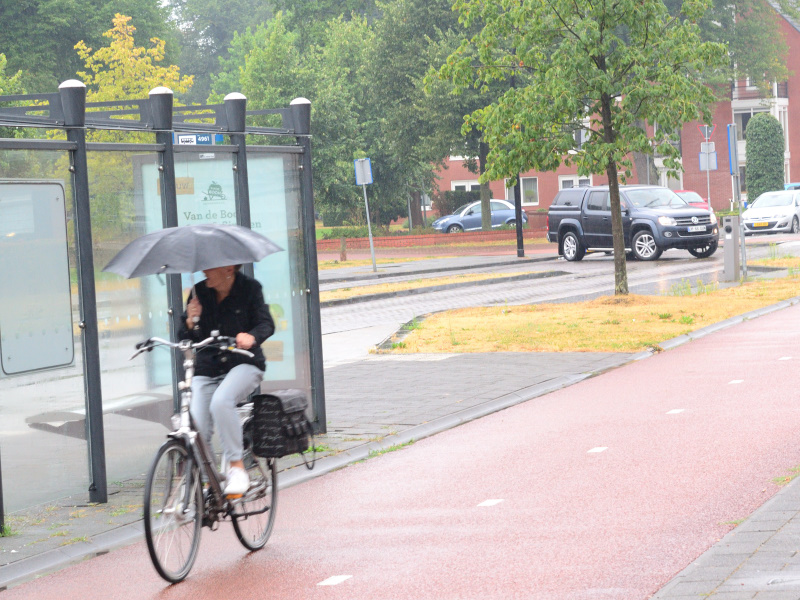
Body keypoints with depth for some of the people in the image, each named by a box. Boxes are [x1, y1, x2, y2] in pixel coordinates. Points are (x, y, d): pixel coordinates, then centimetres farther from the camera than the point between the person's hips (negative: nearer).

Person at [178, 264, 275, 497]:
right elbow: (185, 338, 5)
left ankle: (237, 468, -25)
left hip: (243, 364, -3)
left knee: (221, 402, -34)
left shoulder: (249, 288, -2)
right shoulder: (199, 292, 4)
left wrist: (252, 336, -30)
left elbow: (266, 323, -8)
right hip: (206, 370, 3)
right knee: (196, 430, -13)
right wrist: (191, 323, -19)